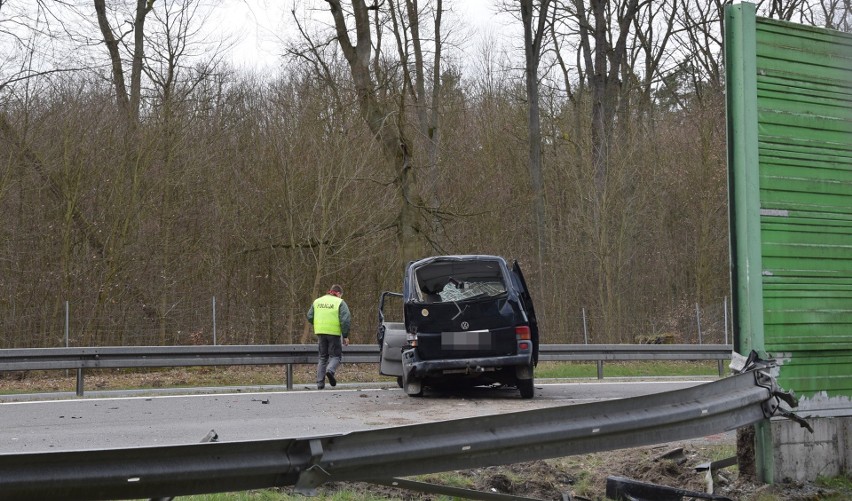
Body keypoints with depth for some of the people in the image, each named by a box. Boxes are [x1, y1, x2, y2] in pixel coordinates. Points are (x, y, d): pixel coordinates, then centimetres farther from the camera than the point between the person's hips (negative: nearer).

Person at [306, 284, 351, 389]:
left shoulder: (317, 301, 12)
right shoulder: (340, 302, -2)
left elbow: (309, 317, 10)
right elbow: (346, 320, -10)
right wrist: (345, 336, -4)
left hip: (320, 333, 4)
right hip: (334, 333, -4)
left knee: (323, 357, 13)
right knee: (336, 355, 8)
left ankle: (320, 383, 8)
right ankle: (330, 370, -22)